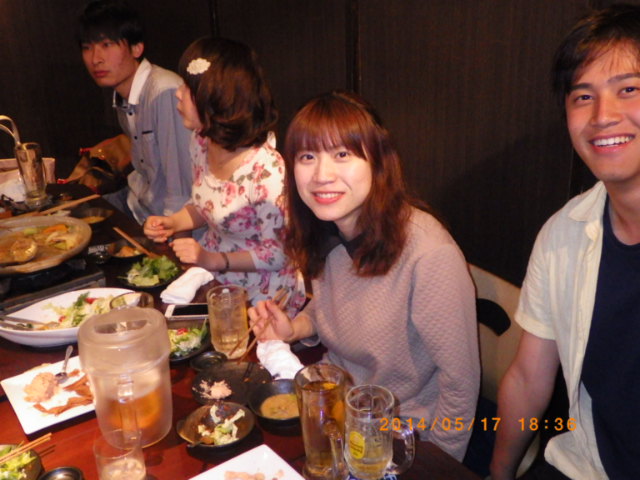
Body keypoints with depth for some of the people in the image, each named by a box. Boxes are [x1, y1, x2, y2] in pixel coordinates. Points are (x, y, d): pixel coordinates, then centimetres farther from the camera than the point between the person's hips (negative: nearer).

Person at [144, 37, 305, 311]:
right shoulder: (202, 142, -2)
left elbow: (277, 254, -16)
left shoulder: (267, 172, -27)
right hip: (213, 280, 8)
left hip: (259, 299, -7)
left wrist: (214, 260, -22)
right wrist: (172, 223, -2)